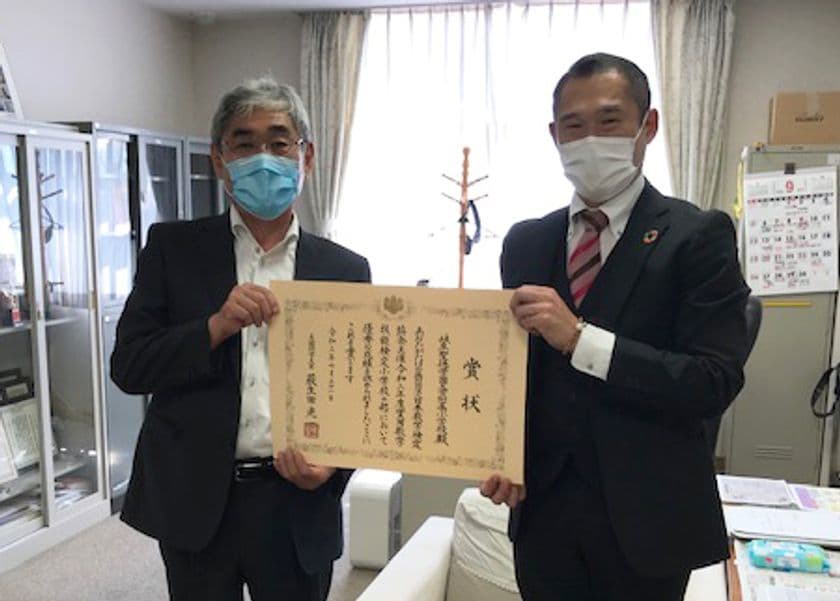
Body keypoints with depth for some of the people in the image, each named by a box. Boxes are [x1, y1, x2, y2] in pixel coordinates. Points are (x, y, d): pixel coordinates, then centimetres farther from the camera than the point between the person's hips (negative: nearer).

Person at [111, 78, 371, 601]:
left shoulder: (346, 269, 2)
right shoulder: (173, 247, 2)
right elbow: (128, 366, -2)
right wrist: (217, 325, -17)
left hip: (299, 506, 0)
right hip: (196, 502, 0)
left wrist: (332, 465, -13)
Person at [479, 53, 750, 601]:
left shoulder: (699, 236, -8)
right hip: (542, 508, 3)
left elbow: (716, 382, -16)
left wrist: (580, 338, -24)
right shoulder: (525, 242, 5)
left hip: (645, 515, -3)